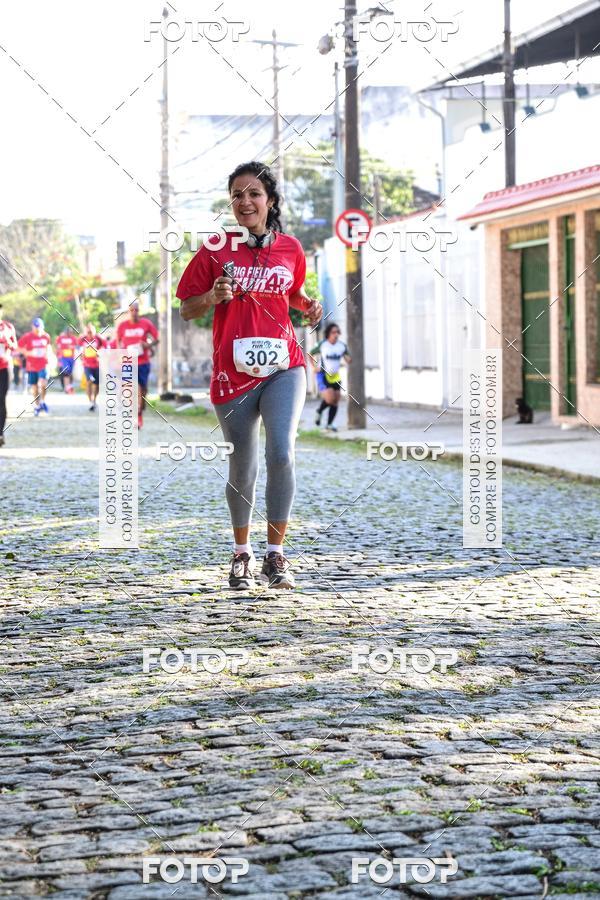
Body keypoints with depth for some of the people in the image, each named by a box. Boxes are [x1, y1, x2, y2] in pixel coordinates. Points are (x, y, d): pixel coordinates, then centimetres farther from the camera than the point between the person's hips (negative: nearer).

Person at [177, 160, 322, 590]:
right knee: (242, 469, 8)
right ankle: (242, 554, 29)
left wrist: (309, 306, 3)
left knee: (282, 454, -18)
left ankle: (276, 554, -7)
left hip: (283, 366, 0)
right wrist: (212, 297, -15)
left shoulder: (289, 248, 6)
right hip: (233, 373, 0)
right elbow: (187, 310, 5)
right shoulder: (216, 251, 1)